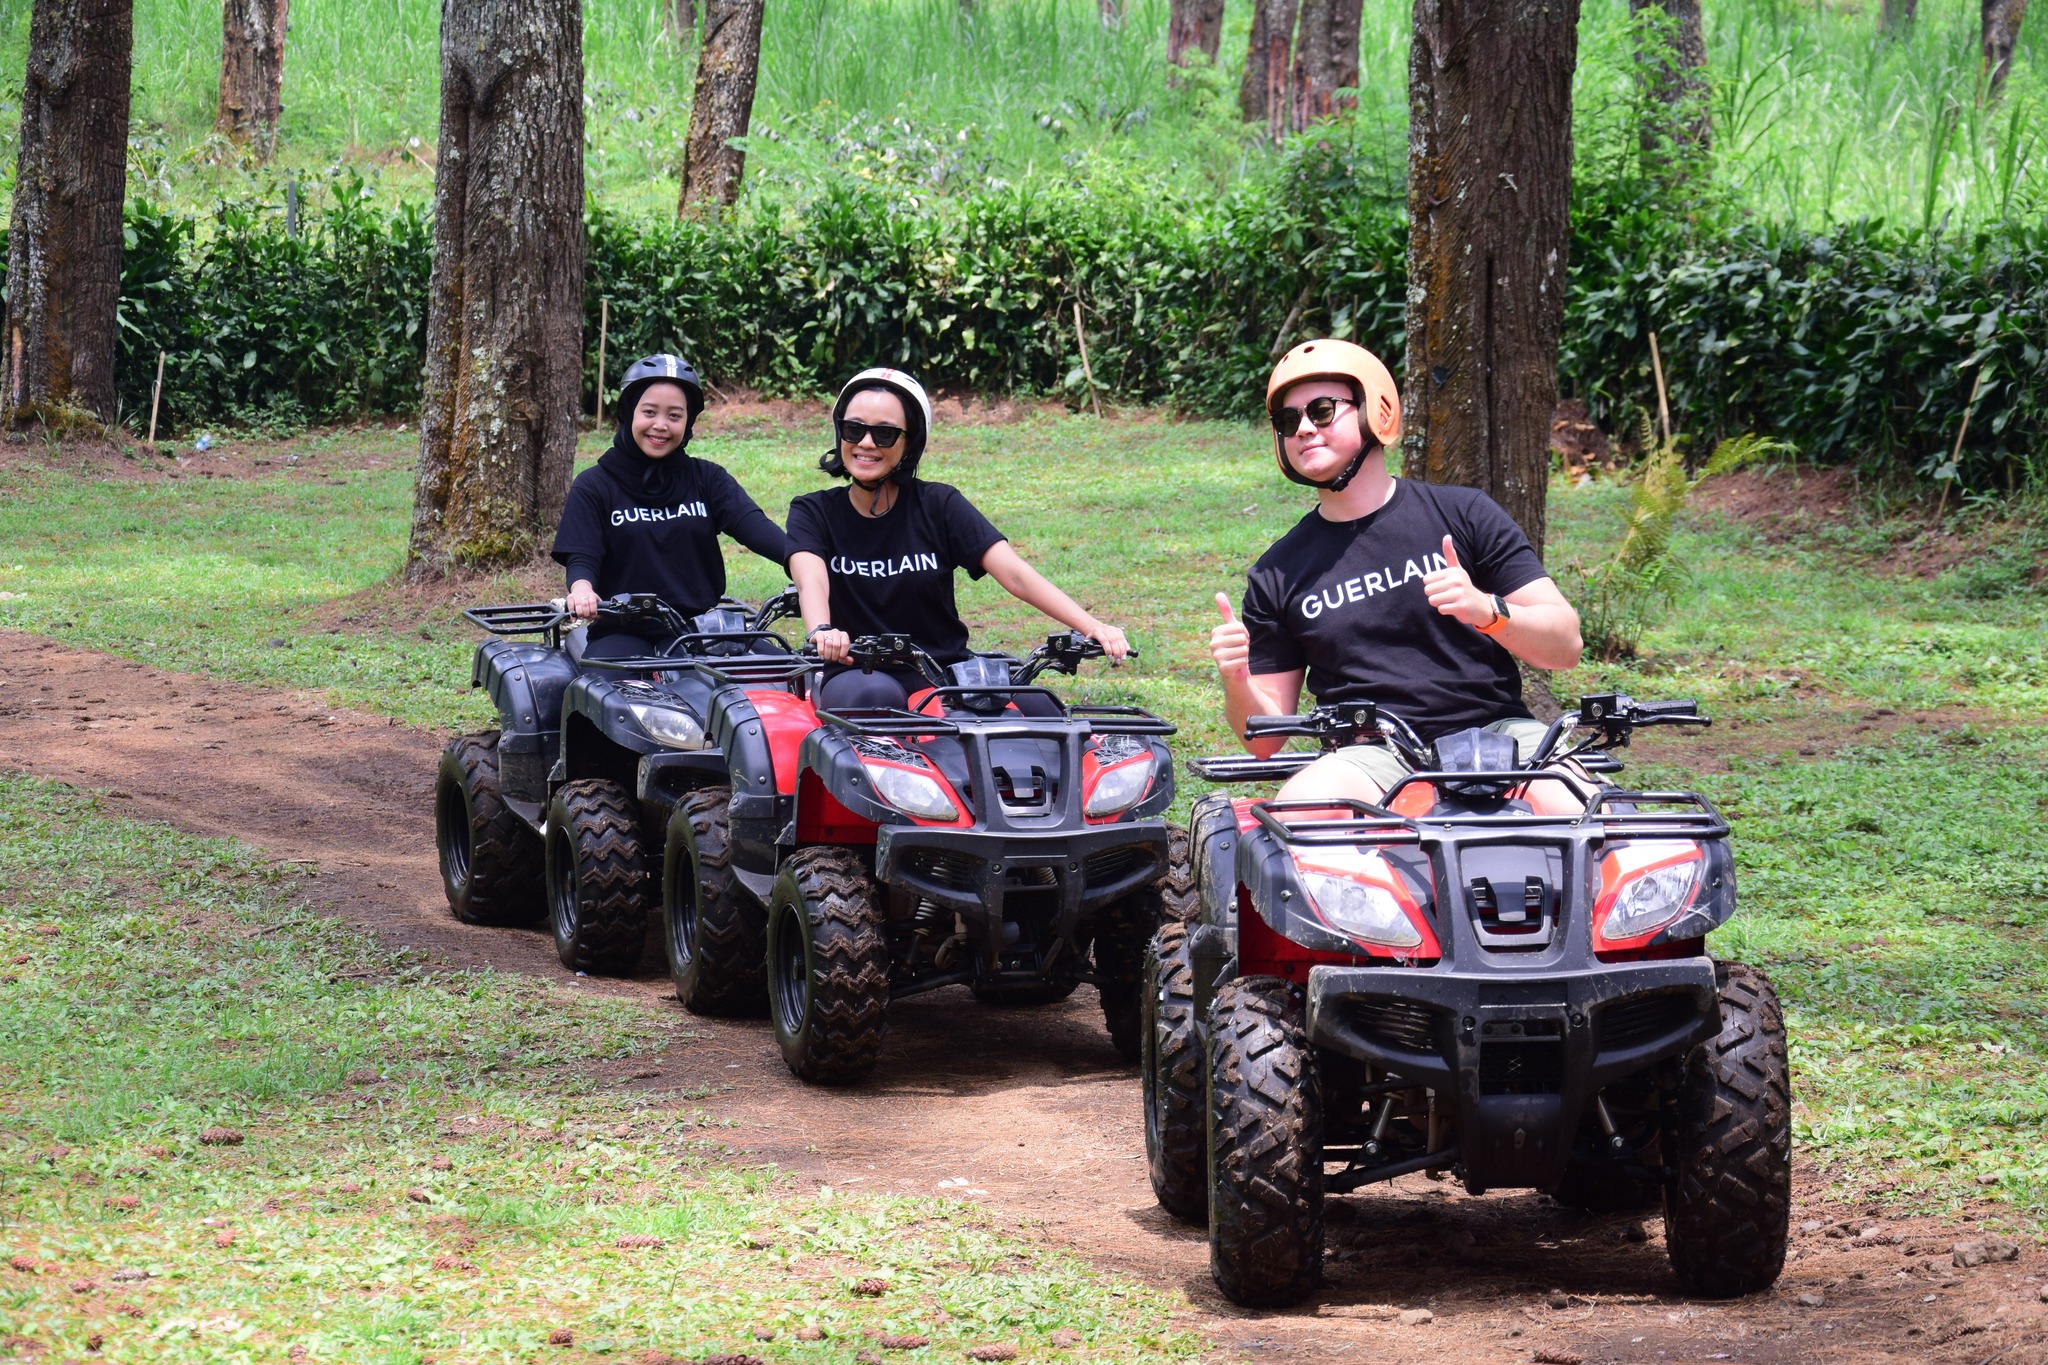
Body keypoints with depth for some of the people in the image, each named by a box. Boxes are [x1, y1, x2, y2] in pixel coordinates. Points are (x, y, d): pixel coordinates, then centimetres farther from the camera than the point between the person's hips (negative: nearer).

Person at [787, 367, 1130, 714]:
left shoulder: (939, 505, 2)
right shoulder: (814, 513, 3)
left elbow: (1015, 573, -10)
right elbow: (811, 580, -18)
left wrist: (1091, 627, -27)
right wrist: (822, 632, -43)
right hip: (857, 675, -1)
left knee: (1034, 705, -27)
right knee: (875, 696, -37)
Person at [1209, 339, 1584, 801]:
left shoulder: (1464, 514, 8)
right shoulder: (1276, 575, 12)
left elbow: (1565, 645, 3)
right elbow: (1268, 740, 14)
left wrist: (1488, 610, -17)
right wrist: (1237, 684, -8)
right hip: (1373, 756, 0)